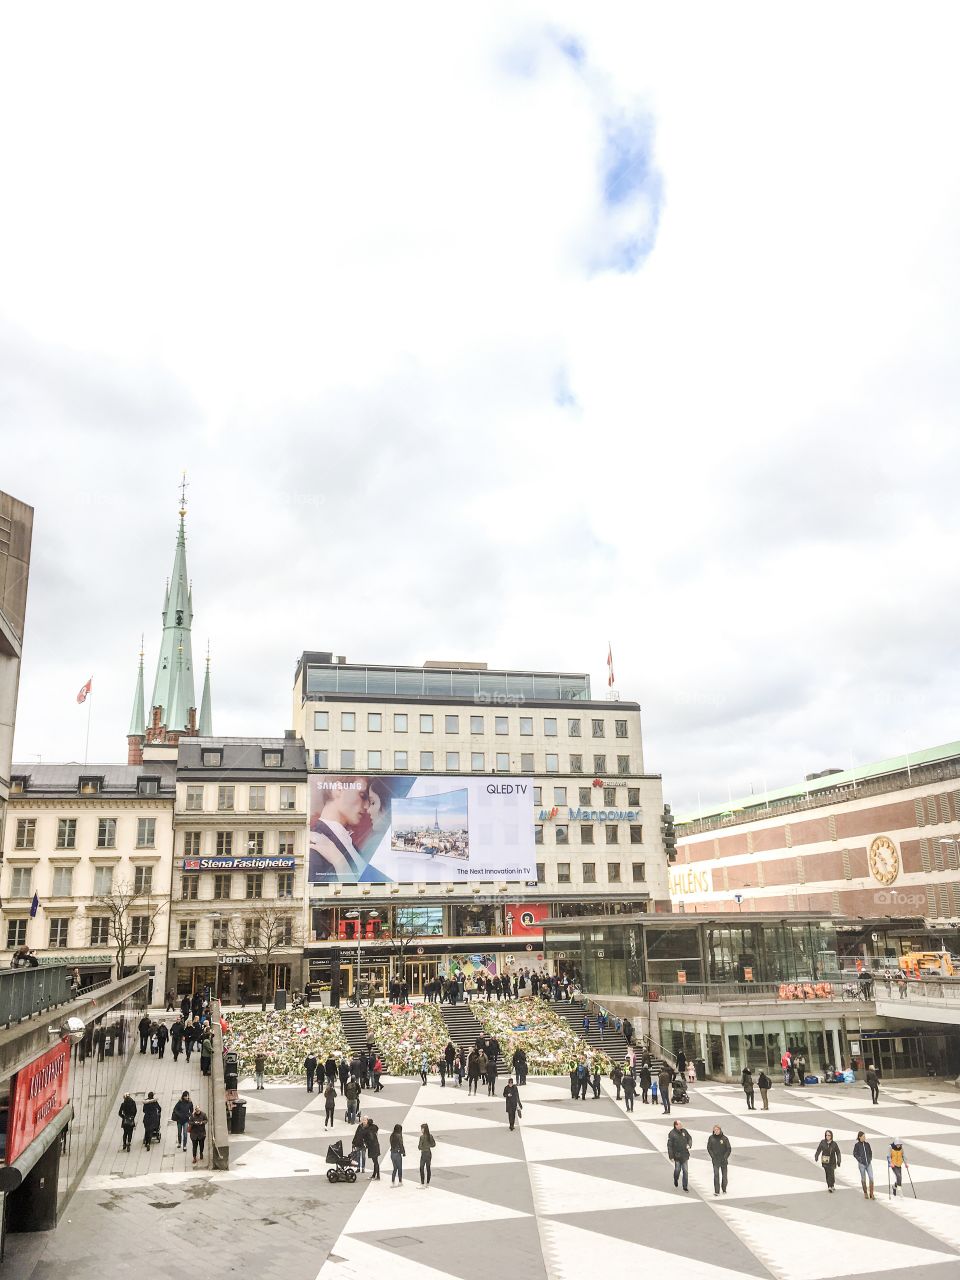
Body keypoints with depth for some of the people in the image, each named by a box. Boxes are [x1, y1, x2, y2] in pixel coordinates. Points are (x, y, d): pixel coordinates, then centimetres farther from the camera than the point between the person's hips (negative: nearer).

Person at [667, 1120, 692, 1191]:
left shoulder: (684, 1131, 0)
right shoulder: (672, 1133, -15)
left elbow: (689, 1138, 16)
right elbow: (669, 1146, -13)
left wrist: (689, 1144, -5)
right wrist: (671, 1156, -14)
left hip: (685, 1155, 3)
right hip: (677, 1155, -3)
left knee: (685, 1171, 4)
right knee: (677, 1169, 8)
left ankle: (685, 1186, 14)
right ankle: (676, 1179, 39)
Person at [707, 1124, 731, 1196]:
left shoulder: (724, 1138, -7)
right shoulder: (711, 1138, -4)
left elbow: (728, 1149, -3)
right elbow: (709, 1148, 2)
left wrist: (725, 1157, -10)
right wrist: (712, 1156, -8)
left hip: (723, 1160, 1)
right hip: (715, 1160, 0)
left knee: (724, 1175, 10)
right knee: (716, 1175, -9)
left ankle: (724, 1189, 27)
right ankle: (716, 1191, -6)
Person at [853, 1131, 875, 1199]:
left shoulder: (867, 1144, 5)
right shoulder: (857, 1145, -6)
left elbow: (870, 1152, 16)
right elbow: (855, 1154, -2)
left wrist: (870, 1159, 4)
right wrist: (859, 1159, -11)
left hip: (869, 1163, 3)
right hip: (862, 1164, -3)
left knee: (871, 1178, -6)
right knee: (863, 1179, 7)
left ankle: (871, 1194, 1)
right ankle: (865, 1193, 22)